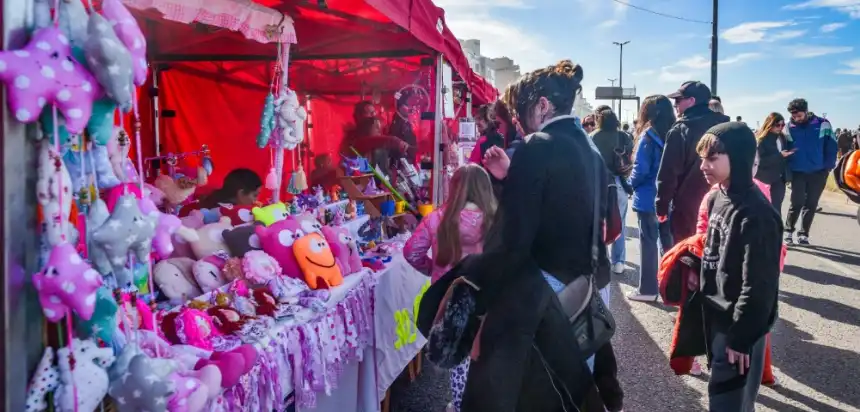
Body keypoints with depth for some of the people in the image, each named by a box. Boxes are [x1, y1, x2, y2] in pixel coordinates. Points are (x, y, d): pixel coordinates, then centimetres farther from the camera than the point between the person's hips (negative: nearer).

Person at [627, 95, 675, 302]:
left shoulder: (649, 135, -13)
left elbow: (641, 169, -16)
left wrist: (632, 183, 1)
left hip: (649, 198, -6)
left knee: (648, 242, 2)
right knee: (668, 240, 15)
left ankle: (647, 289, 8)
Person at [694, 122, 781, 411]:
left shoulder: (755, 213, -23)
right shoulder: (717, 198, 4)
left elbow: (758, 285, -21)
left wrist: (741, 336, -17)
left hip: (739, 324, -8)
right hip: (716, 317, 8)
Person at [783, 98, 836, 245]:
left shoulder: (822, 124, -7)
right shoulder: (790, 127, -2)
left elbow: (832, 146, -1)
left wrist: (828, 166, -4)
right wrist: (787, 169, -2)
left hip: (818, 172, 0)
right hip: (798, 172, 0)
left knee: (811, 204, 7)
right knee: (796, 203, -6)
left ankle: (803, 234, 17)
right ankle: (788, 231, 10)